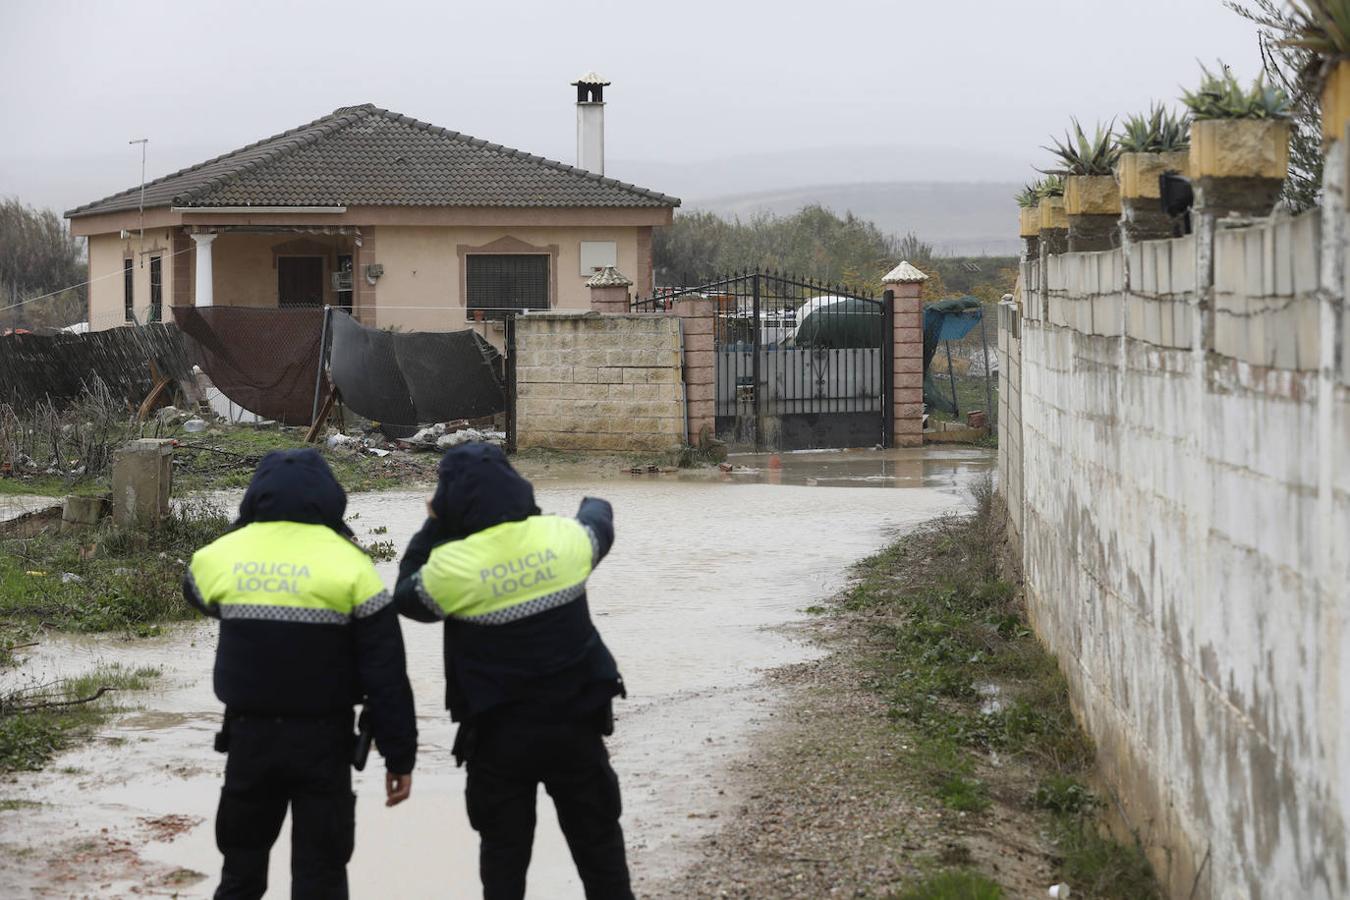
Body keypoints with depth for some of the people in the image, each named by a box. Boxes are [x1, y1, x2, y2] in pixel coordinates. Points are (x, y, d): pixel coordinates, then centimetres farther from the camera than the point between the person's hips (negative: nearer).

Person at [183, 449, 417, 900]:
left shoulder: (220, 556, -3)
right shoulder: (350, 564, -9)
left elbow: (197, 594, 23)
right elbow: (385, 672, -9)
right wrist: (399, 754, -3)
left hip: (250, 736, 2)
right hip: (323, 740, -2)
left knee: (242, 861, 17)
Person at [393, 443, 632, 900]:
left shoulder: (451, 566, -18)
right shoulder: (565, 538, -8)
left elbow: (407, 596, 3)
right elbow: (599, 528, 17)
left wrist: (432, 529, 10)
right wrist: (596, 507, 41)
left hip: (499, 736, -2)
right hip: (574, 724, 2)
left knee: (504, 848, 11)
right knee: (598, 841, 15)